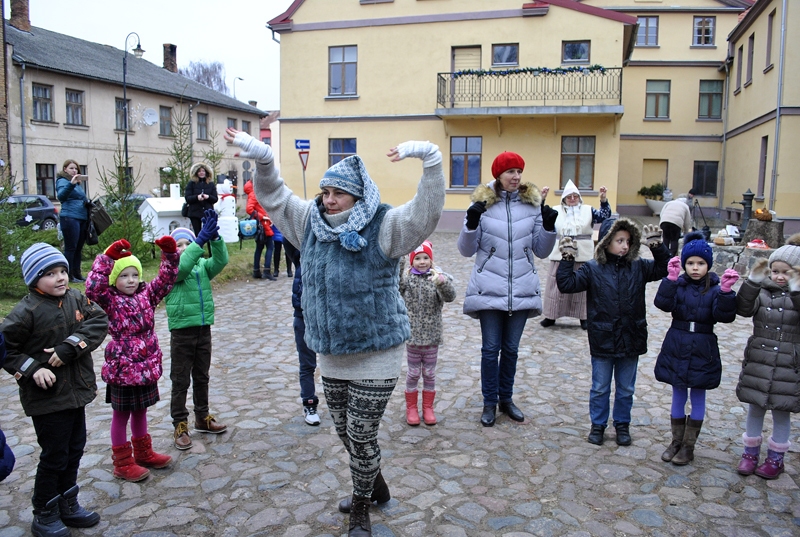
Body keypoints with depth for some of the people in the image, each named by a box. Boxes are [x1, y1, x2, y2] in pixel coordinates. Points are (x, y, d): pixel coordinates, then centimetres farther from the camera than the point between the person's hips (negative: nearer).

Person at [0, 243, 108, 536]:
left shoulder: (76, 299, 0)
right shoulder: (26, 311, -14)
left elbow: (100, 321, -11)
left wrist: (68, 348, -20)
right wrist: (31, 368, -18)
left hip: (76, 391, 6)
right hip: (47, 397, -6)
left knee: (75, 450, 17)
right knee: (55, 457, 4)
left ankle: (67, 505, 35)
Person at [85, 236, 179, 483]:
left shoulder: (146, 294, 4)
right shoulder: (110, 300, -11)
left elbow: (167, 279, 5)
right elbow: (92, 288, -31)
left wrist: (170, 253, -10)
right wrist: (108, 257, -36)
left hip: (147, 366, 6)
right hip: (122, 367, -5)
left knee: (140, 411, 21)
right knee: (121, 415, 9)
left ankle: (143, 453, 35)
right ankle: (123, 463, 21)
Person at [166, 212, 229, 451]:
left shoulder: (203, 265, 5)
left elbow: (220, 260, -14)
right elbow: (181, 267, -28)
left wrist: (214, 237, -30)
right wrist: (201, 239, -38)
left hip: (203, 328, 4)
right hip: (181, 331, -4)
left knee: (202, 377, 17)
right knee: (180, 381, 4)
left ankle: (202, 417, 31)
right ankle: (180, 425, 14)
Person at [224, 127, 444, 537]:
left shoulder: (383, 227, -15)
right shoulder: (312, 223, 2)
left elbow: (428, 210, -29)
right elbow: (274, 197, 10)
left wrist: (429, 157, -39)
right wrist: (261, 158, -6)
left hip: (375, 356, -6)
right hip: (330, 355, 7)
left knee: (362, 435, 5)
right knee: (345, 432, 20)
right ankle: (373, 486, 47)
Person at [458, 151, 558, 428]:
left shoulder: (533, 204, 3)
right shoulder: (483, 203, -3)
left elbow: (542, 251, 6)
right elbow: (467, 250, -4)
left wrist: (549, 227, -11)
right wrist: (471, 223, -20)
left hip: (522, 289, 2)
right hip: (489, 289, -2)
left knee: (511, 348, 14)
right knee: (491, 348, 5)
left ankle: (506, 398, 31)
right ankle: (490, 403, 21)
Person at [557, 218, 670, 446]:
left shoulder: (638, 268, 1)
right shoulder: (593, 269, -5)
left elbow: (664, 268, 2)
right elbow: (567, 283, -9)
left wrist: (657, 246, -10)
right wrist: (567, 259, -17)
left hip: (631, 340, 2)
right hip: (602, 340, -2)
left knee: (626, 389, 16)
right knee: (600, 388, 13)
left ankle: (622, 424, 34)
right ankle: (598, 424, 29)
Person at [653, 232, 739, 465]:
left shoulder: (715, 288, -5)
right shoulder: (678, 284, -2)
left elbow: (725, 316, -15)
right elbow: (663, 304, -18)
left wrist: (726, 291, -28)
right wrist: (671, 279, -27)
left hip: (703, 351, -1)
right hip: (676, 348, 1)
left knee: (697, 398, 10)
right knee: (678, 396, 13)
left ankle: (688, 446, 21)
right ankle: (676, 441, 26)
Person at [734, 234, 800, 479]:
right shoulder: (762, 291, -1)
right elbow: (743, 309, -13)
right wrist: (753, 282, -20)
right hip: (758, 360, 2)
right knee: (755, 407, 13)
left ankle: (776, 458, 26)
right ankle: (750, 452, 27)